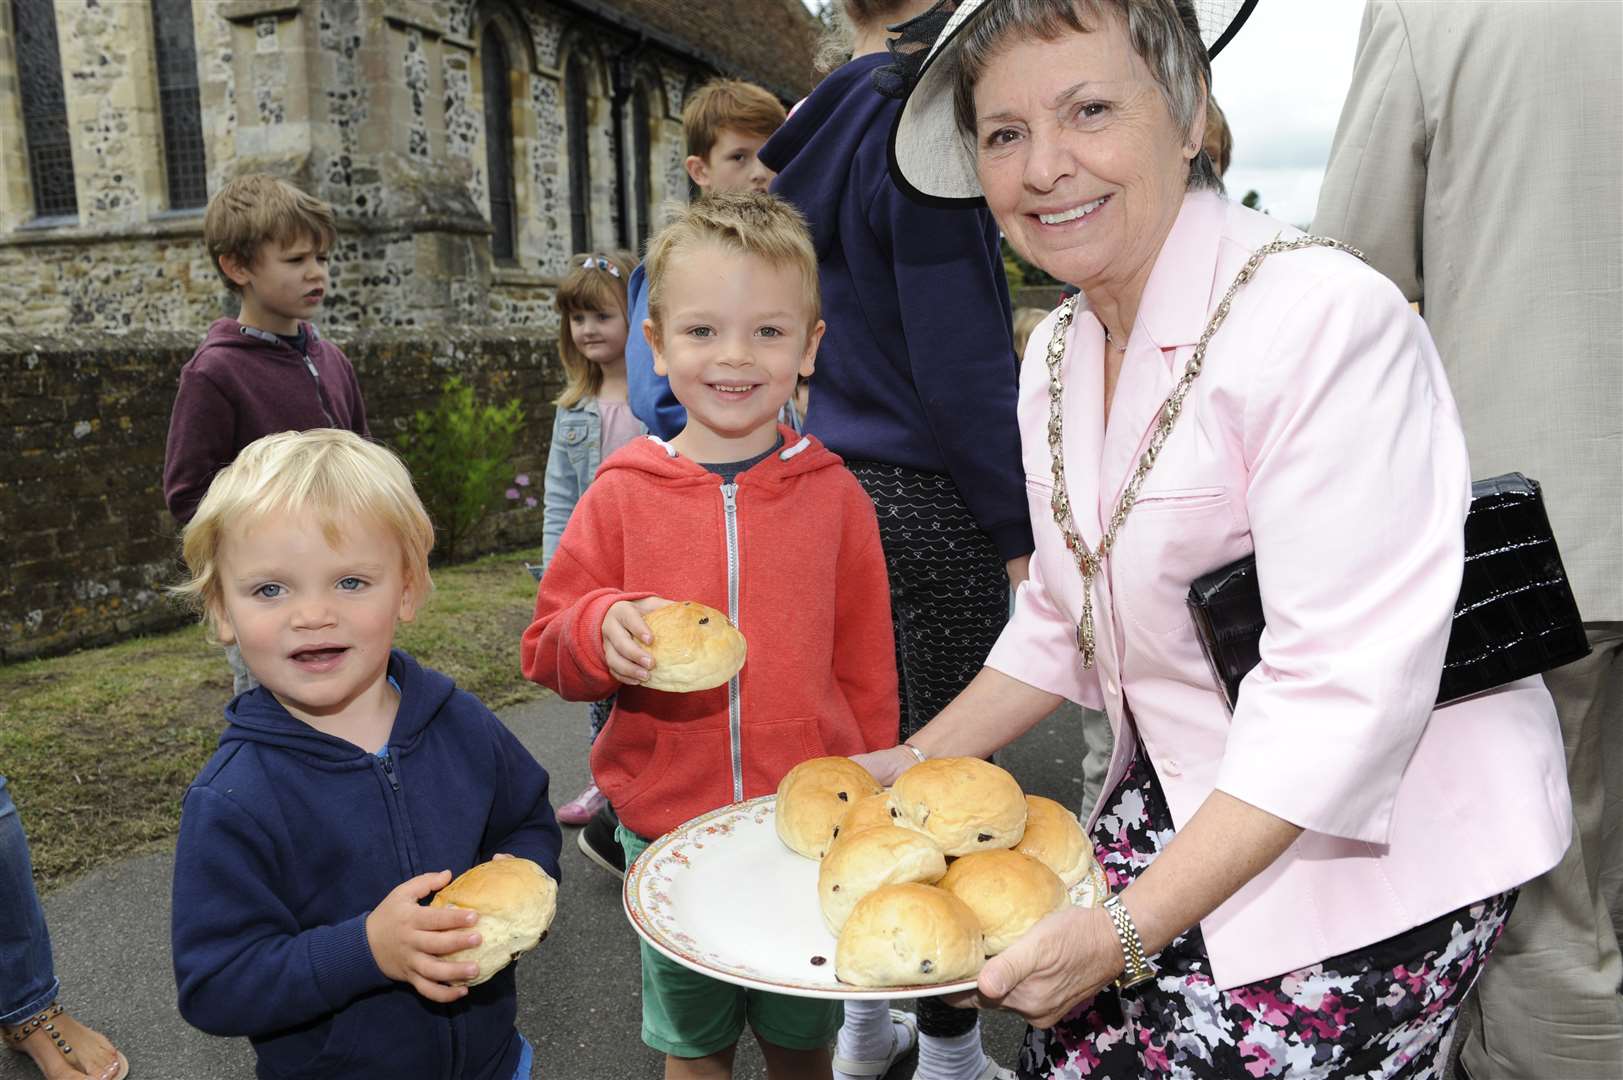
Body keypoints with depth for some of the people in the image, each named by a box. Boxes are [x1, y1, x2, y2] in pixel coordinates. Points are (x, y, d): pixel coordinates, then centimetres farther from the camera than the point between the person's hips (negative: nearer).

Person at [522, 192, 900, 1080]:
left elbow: (865, 670, 3)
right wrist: (601, 630, -22)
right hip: (666, 829, 1)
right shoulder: (622, 495, -6)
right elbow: (547, 650, -1)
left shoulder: (834, 496, -5)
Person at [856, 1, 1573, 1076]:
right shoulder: (1057, 355, 3)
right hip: (1179, 807, 6)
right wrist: (912, 765, 6)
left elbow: (1347, 687, -25)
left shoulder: (1325, 317, -22)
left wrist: (1128, 929, -26)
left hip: (1377, 848, -6)